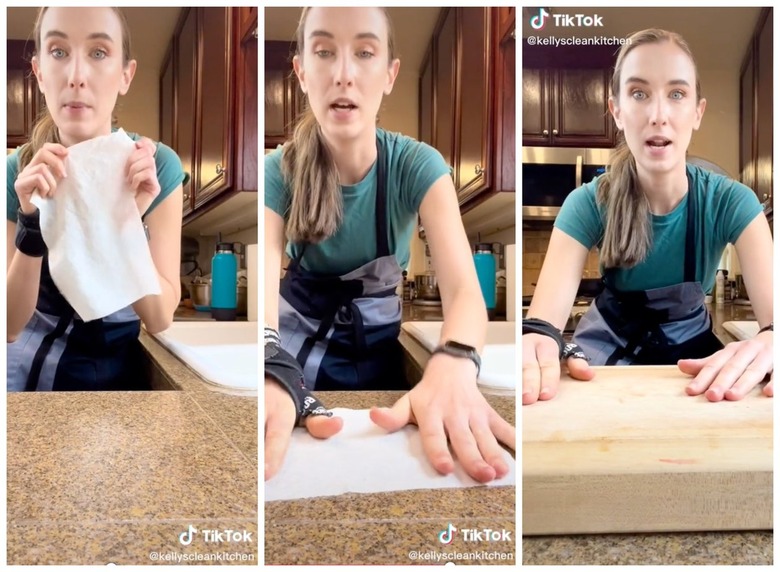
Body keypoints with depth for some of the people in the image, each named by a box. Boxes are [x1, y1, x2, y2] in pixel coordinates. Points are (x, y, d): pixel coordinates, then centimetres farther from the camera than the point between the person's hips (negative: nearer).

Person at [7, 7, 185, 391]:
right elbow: (10, 325, -14)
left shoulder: (157, 165, -15)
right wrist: (32, 224, -27)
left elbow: (160, 319, -16)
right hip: (31, 367, 1)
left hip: (117, 367, -1)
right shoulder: (17, 171, -11)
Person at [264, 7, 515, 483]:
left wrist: (454, 366, -57)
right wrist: (272, 372, -58)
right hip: (297, 334, 0)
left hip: (375, 340, 1)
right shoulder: (280, 170, -18)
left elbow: (464, 288, -33)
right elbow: (265, 283, -33)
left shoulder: (418, 166, -19)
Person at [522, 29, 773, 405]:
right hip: (611, 342, 0)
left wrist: (768, 344, -58)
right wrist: (536, 341, -60)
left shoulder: (730, 202, -19)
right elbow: (546, 315, -33)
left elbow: (773, 312, -32)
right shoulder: (588, 204, -20)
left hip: (688, 342, 1)